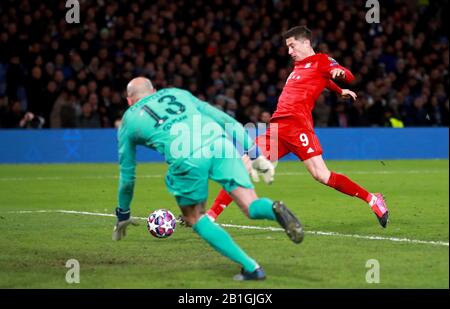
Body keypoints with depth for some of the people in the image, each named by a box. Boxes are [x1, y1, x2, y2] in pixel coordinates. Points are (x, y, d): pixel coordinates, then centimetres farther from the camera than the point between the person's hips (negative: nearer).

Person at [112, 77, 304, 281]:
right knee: (252, 207, 7)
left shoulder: (129, 120, 28)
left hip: (186, 159, -2)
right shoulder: (176, 93, 33)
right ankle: (274, 209, -31)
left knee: (195, 218, 18)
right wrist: (255, 154, 30)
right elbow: (224, 119, 28)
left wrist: (123, 215, 47)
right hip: (219, 143, 3)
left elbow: (127, 174, 34)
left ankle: (251, 268, 3)